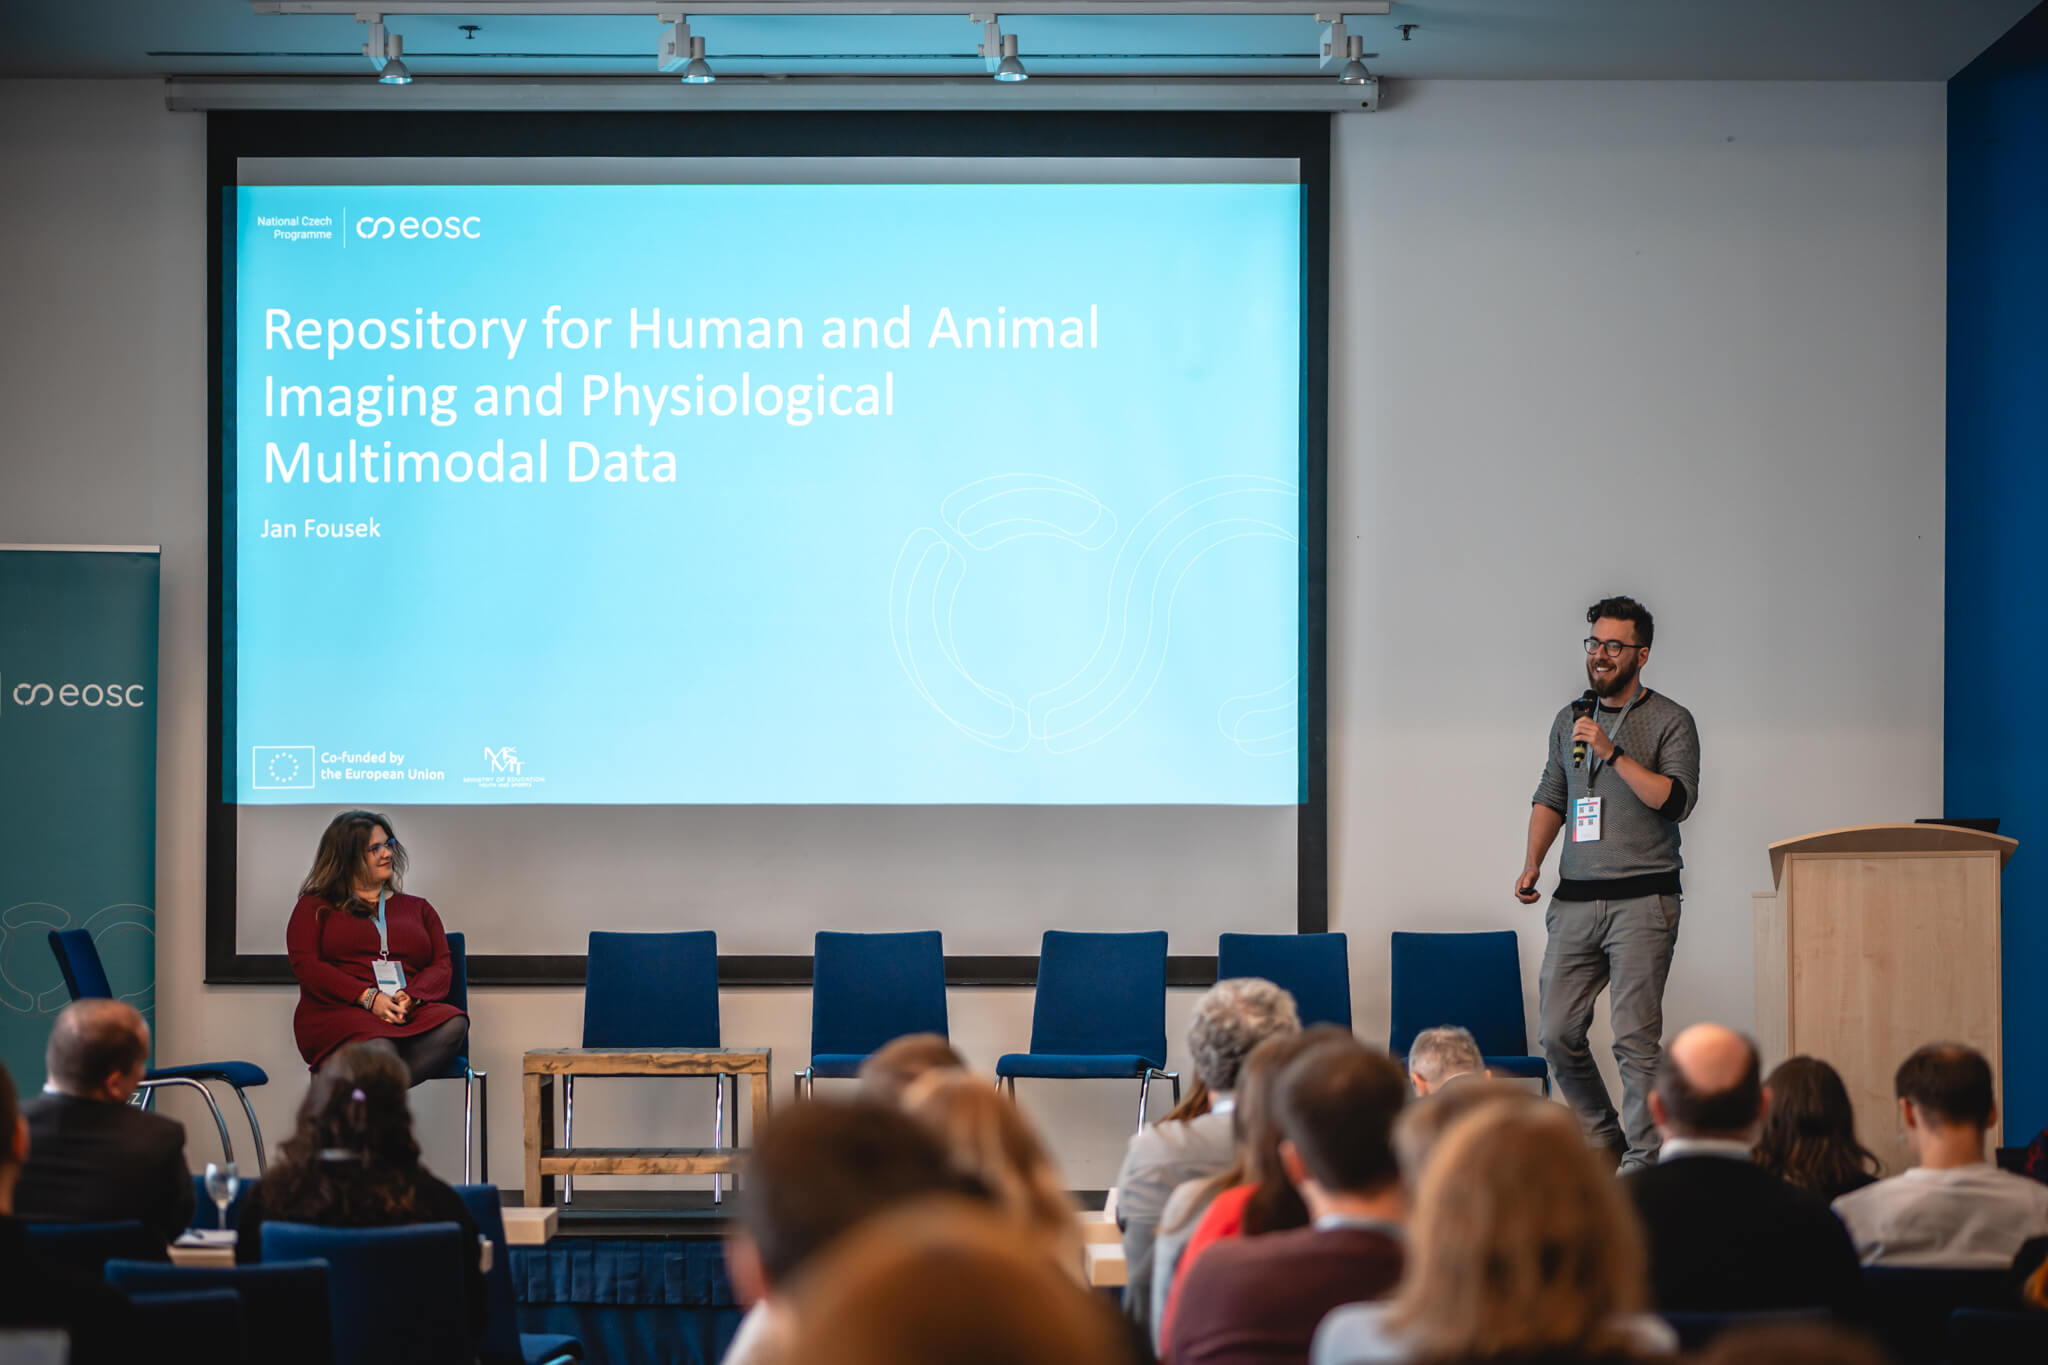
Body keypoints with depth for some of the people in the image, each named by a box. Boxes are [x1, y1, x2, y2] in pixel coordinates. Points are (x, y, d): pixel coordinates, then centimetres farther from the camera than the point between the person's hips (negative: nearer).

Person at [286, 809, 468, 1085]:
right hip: (339, 1014, -3)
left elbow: (443, 966, 16)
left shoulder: (417, 908, 28)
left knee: (453, 1026, -35)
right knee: (379, 1047, -42)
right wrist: (368, 997, -12)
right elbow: (305, 965, 4)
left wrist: (411, 998, -9)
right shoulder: (315, 906, 20)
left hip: (411, 1014, 3)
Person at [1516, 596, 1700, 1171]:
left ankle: (1642, 1160, -4)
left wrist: (1612, 752, -17)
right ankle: (1601, 1141, 21)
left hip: (1642, 902, -5)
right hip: (1574, 902, 5)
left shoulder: (1670, 722, 0)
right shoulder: (1569, 720, 16)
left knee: (1636, 1039, -9)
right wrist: (1531, 864, 12)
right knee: (1557, 1034, 3)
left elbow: (1676, 800, -13)